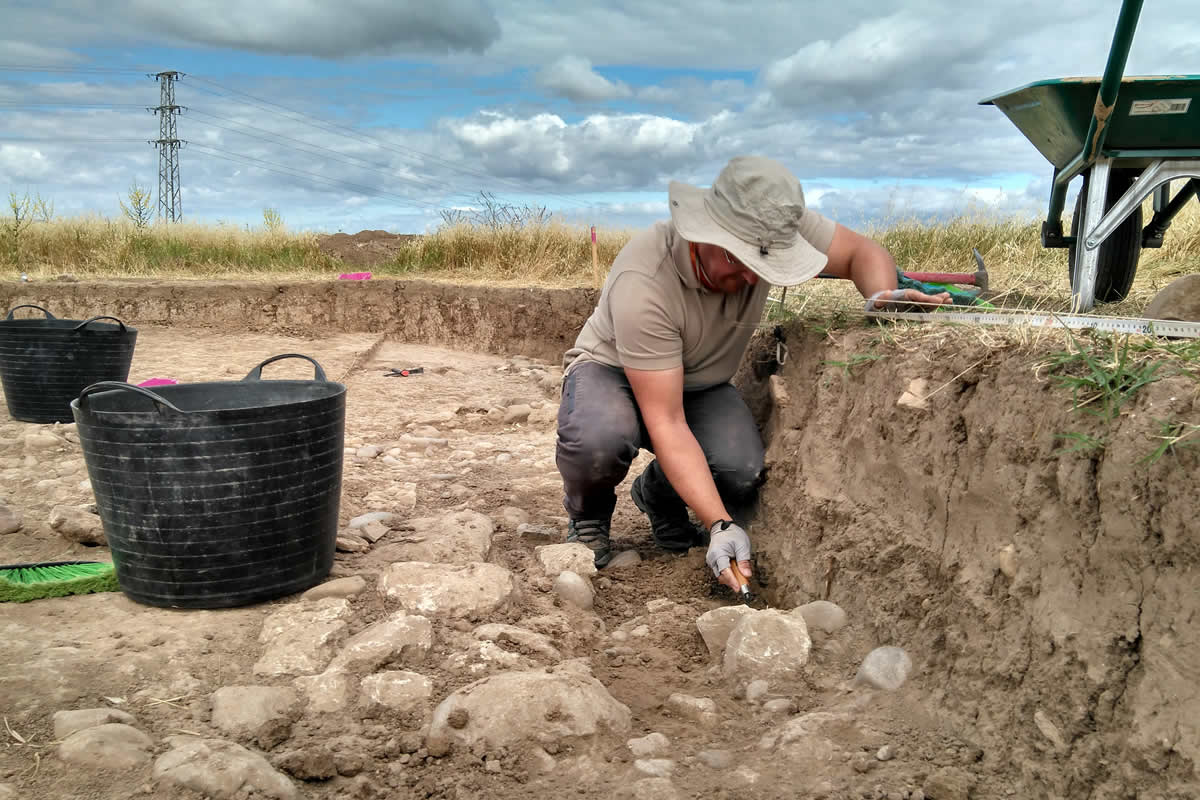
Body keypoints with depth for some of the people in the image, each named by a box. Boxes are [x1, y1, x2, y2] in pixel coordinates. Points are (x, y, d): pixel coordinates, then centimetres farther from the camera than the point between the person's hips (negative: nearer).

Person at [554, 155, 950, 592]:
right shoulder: (643, 282, -37)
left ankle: (657, 493, 10)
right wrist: (720, 525, -42)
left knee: (742, 471, -27)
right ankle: (587, 514, -2)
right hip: (612, 371, -4)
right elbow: (665, 423, -37)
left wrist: (881, 296, -31)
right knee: (600, 439, -40)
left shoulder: (770, 228, -22)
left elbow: (862, 251, -6)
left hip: (701, 385, 5)